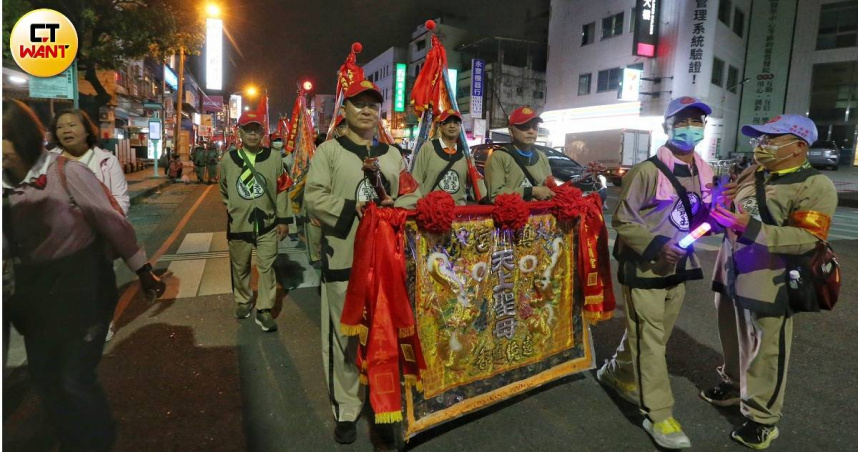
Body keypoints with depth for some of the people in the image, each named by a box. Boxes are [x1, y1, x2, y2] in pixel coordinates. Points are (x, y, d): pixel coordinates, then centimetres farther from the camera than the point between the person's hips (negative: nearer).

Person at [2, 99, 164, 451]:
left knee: (75, 376, 3)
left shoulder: (67, 171, -16)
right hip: (33, 289, 6)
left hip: (80, 282, -6)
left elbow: (112, 221, -12)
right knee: (43, 373, 18)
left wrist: (143, 271, -7)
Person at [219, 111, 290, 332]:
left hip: (267, 224, -1)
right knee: (240, 267, 16)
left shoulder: (273, 158, -4)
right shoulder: (228, 158, 0)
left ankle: (264, 310, 12)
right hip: (238, 225, 2)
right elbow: (224, 190, 15)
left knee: (267, 267, 2)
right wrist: (230, 210, 13)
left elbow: (282, 190, -1)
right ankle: (243, 301, 37)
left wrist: (283, 219, -3)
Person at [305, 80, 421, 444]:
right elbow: (313, 198, -6)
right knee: (344, 334, 2)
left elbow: (412, 197, 13)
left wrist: (395, 207, -9)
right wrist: (352, 209, -18)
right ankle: (346, 409, 18)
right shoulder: (329, 150, 3)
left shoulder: (392, 153, 15)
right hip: (344, 257, -3)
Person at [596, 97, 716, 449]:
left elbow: (700, 218, 17)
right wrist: (657, 246, -26)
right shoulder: (647, 171, -16)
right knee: (649, 340, 0)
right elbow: (623, 221, -15)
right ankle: (659, 415, 13)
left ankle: (617, 373, 42)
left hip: (679, 267, 8)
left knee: (655, 334, 20)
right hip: (644, 268, -8)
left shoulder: (704, 172, 7)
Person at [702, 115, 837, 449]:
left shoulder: (815, 186, -11)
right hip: (731, 274, 7)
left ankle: (761, 418, 19)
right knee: (733, 338, 21)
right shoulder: (751, 174, 11)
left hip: (770, 282, -7)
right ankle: (733, 385, 42)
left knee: (765, 352, 3)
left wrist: (751, 228, -29)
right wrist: (716, 208, 2)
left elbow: (807, 239, -20)